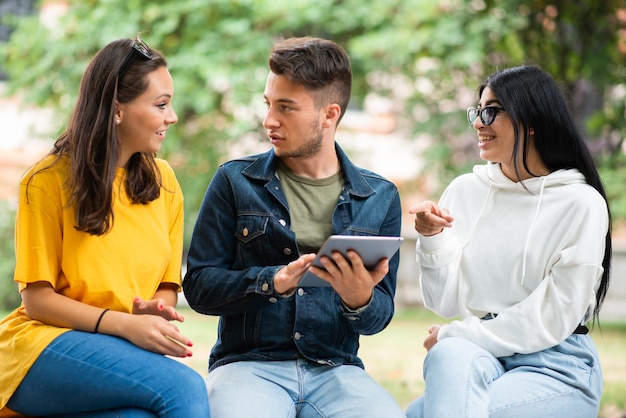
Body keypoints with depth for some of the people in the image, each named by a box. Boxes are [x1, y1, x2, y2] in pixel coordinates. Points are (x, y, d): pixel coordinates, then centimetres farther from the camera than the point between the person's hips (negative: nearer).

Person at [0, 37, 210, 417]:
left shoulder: (163, 181, 10)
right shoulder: (50, 181, -5)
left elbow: (168, 287, 14)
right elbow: (37, 299, -7)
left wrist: (154, 311, -11)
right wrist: (124, 324, -20)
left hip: (125, 349, 5)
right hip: (43, 345, -5)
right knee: (184, 387, -32)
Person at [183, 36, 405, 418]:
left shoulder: (380, 198, 10)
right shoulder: (236, 182, 7)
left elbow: (380, 318, 10)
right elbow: (199, 286, 1)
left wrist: (360, 301, -14)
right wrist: (273, 281, -16)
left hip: (335, 369, 2)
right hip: (249, 364, -2)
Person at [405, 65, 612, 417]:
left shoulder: (581, 204, -5)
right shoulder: (466, 190, 7)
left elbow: (552, 319, -9)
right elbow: (445, 302, 5)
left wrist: (455, 335, -7)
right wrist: (433, 239, -11)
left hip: (557, 367, -4)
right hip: (472, 357, 4)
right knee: (450, 355, -33)